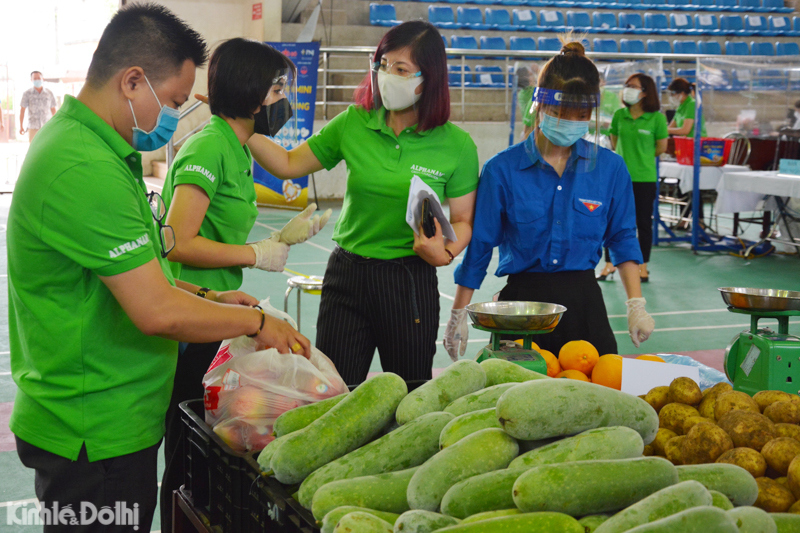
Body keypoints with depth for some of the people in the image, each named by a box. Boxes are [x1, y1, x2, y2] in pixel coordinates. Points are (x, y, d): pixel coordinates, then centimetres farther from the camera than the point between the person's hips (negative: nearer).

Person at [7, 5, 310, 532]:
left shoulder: (82, 144, 10)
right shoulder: (87, 171, -25)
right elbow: (158, 313, -26)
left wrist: (208, 298, 12)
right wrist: (257, 322, -12)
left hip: (113, 424, 10)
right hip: (98, 439, -10)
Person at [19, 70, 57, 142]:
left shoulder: (49, 93, 1)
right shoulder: (27, 94, -4)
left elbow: (53, 110, 10)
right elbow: (22, 110, 0)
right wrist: (21, 126, -4)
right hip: (33, 127, -1)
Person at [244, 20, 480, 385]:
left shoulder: (456, 145, -5)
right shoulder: (353, 125, 1)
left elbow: (462, 220, 3)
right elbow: (287, 164, 9)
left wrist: (445, 253, -18)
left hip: (411, 283, -1)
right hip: (346, 276, 2)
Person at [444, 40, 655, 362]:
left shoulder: (610, 168, 2)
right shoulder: (502, 169, -4)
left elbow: (622, 239, 11)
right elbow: (479, 245, 1)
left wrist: (636, 307, 5)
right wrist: (458, 316, 3)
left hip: (584, 302, 2)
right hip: (521, 300, -2)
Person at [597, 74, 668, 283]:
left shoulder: (657, 118, -6)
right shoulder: (619, 115, 4)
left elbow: (661, 147, 2)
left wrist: (642, 156, 7)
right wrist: (626, 156, 8)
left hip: (644, 177, -3)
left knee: (644, 223, 6)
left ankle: (643, 267, 16)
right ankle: (609, 265, 15)